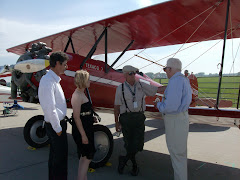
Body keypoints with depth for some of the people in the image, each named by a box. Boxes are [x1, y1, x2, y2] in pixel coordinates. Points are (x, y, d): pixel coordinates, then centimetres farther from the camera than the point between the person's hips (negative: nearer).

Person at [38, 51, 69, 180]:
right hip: (55, 125, -10)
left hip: (57, 123, 10)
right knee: (60, 157, 3)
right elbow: (49, 109, -25)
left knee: (55, 155, 22)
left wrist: (62, 122, 13)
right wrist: (58, 128, -17)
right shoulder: (48, 81, -21)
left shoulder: (54, 79, 10)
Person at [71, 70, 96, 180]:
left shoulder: (82, 94, 11)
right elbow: (76, 117, -22)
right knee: (87, 157, -1)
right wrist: (83, 135, -21)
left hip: (87, 129, 10)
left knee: (84, 157, 19)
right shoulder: (77, 96, -19)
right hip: (81, 130, -10)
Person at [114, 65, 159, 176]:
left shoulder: (141, 86, 5)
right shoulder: (121, 88, -2)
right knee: (129, 143, 3)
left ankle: (124, 160, 22)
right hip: (126, 118, -2)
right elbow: (117, 106, 1)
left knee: (138, 143, -3)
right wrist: (116, 122, -1)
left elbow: (157, 90, 9)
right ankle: (134, 165, 28)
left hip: (139, 117, 2)